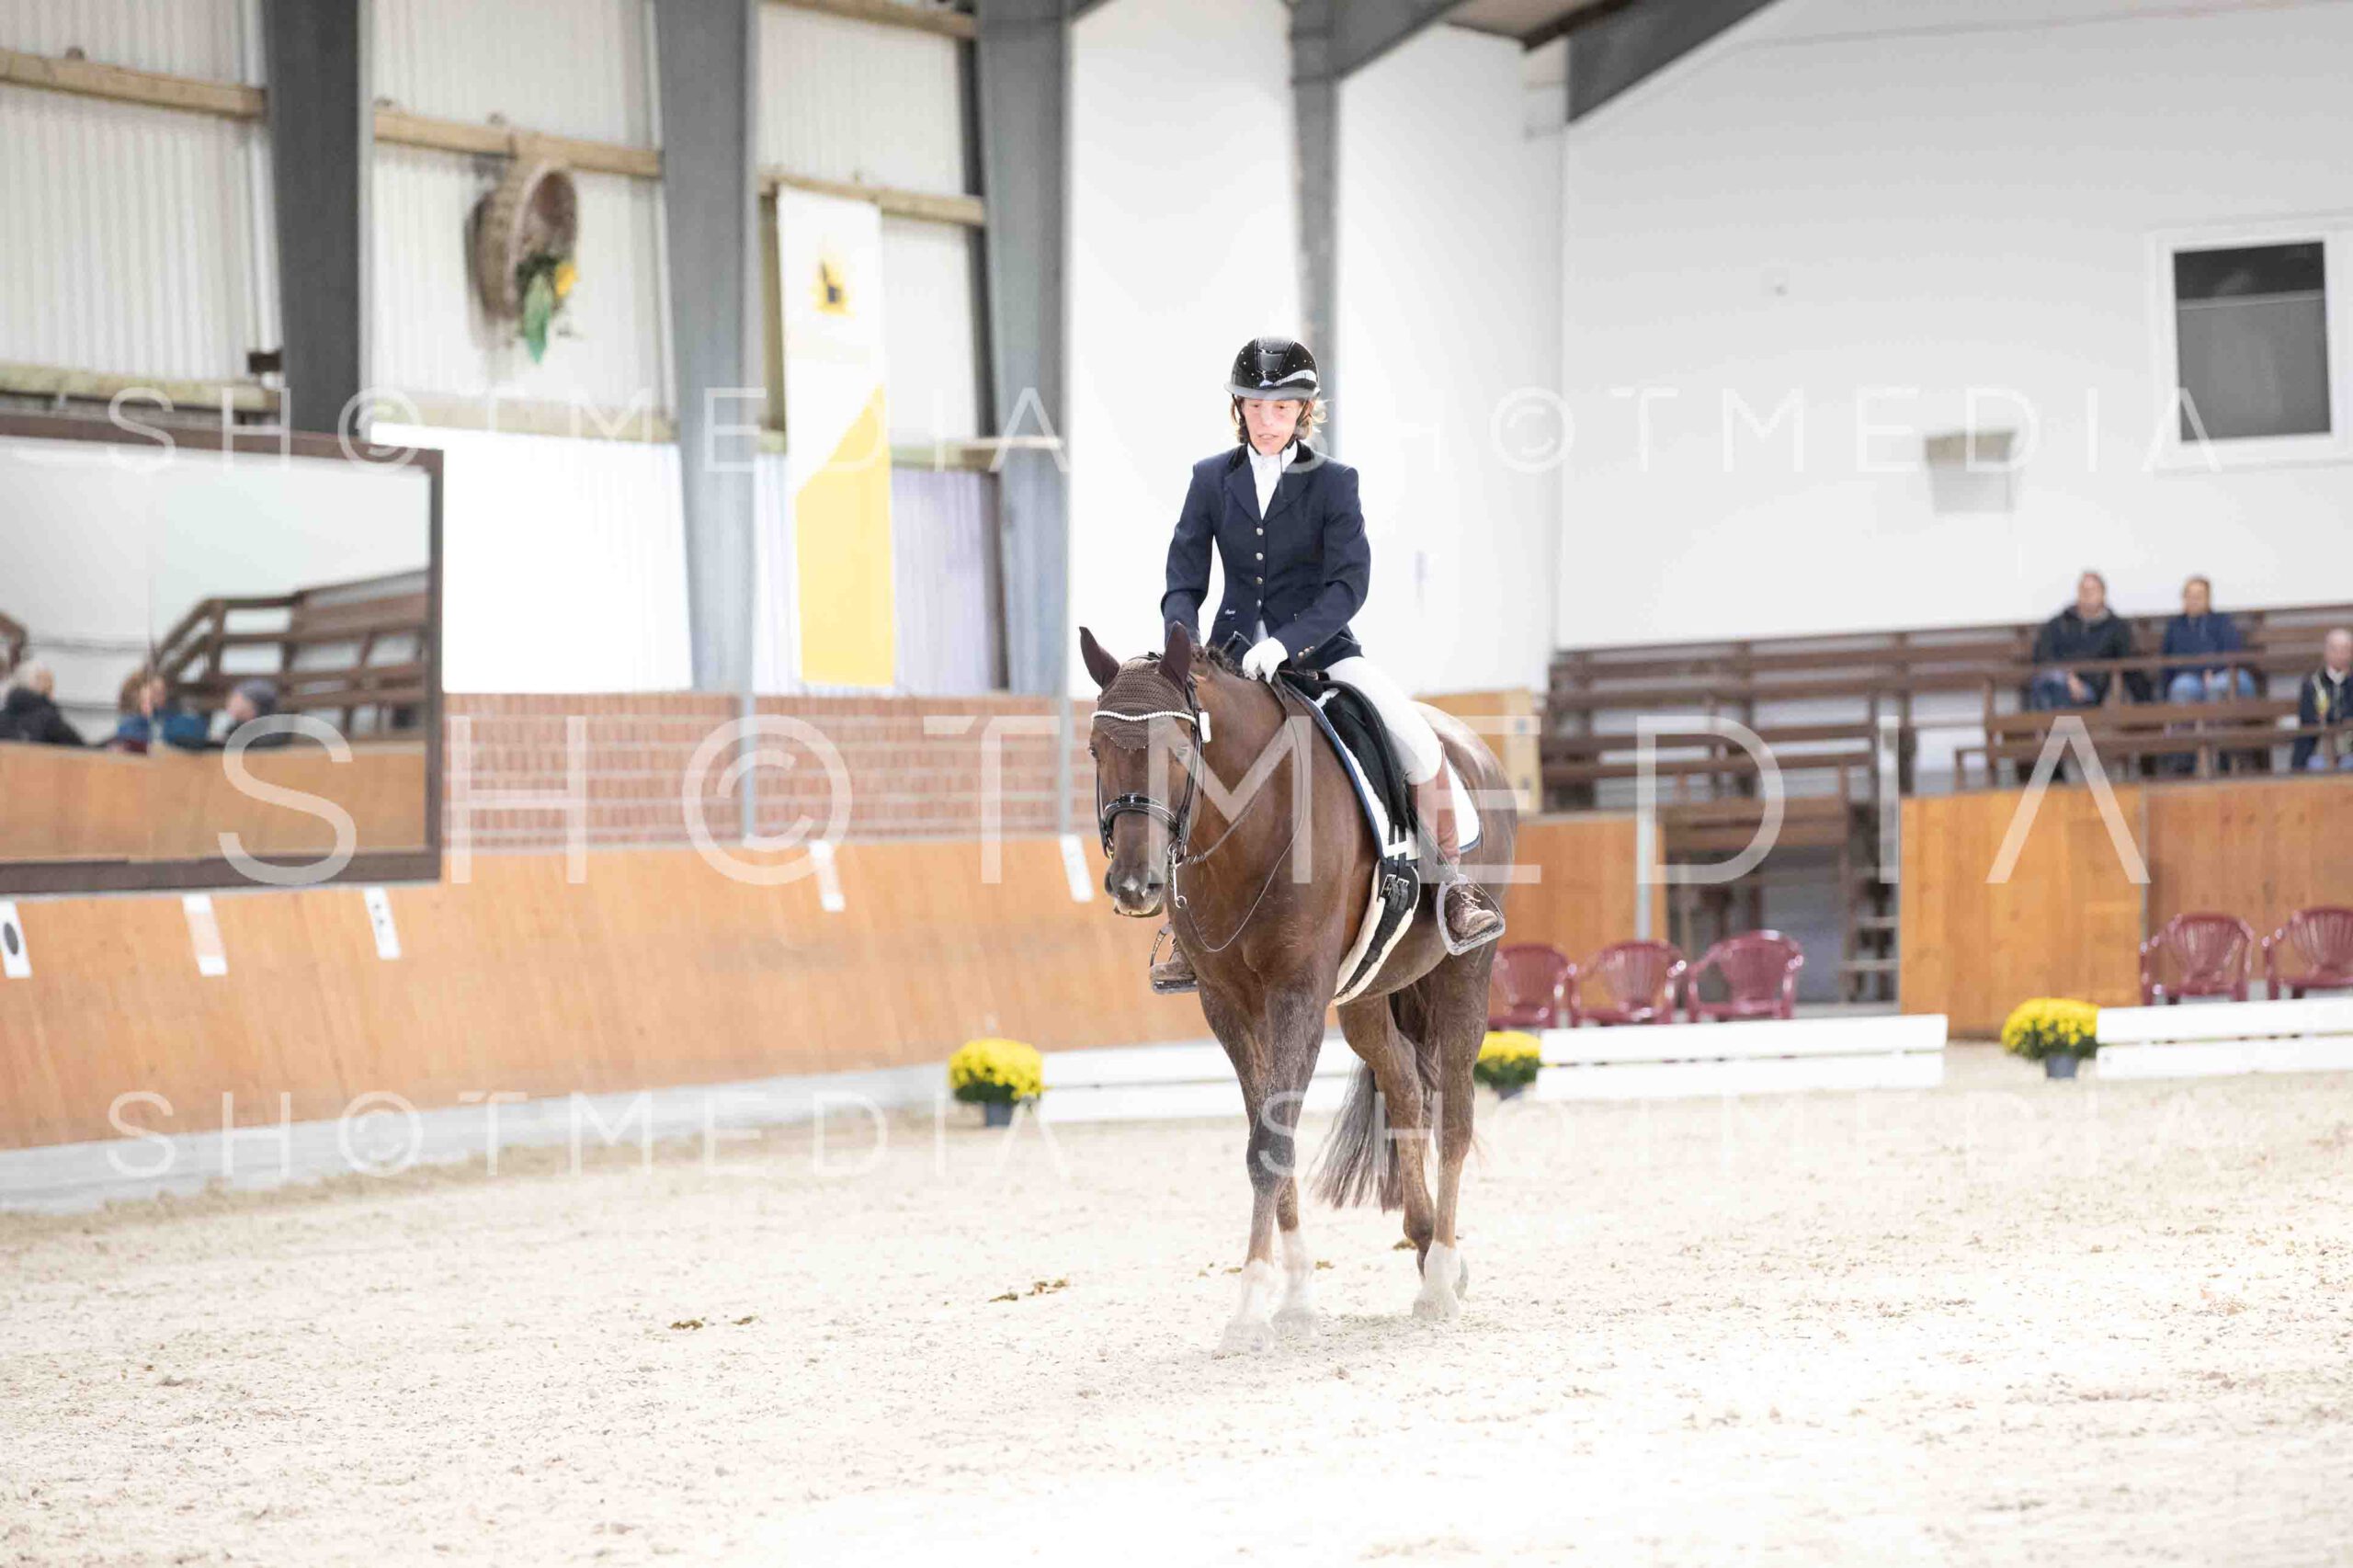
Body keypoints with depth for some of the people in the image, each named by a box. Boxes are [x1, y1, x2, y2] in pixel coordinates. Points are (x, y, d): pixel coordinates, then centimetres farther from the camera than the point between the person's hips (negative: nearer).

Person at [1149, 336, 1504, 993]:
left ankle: (1453, 887, -4)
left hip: (1317, 645, -2)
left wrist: (1284, 642, -26)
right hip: (1235, 651, 2)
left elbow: (1349, 583, -12)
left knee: (1417, 740, -23)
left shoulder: (1333, 483, -1)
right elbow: (1184, 582, 3)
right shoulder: (1212, 478, 5)